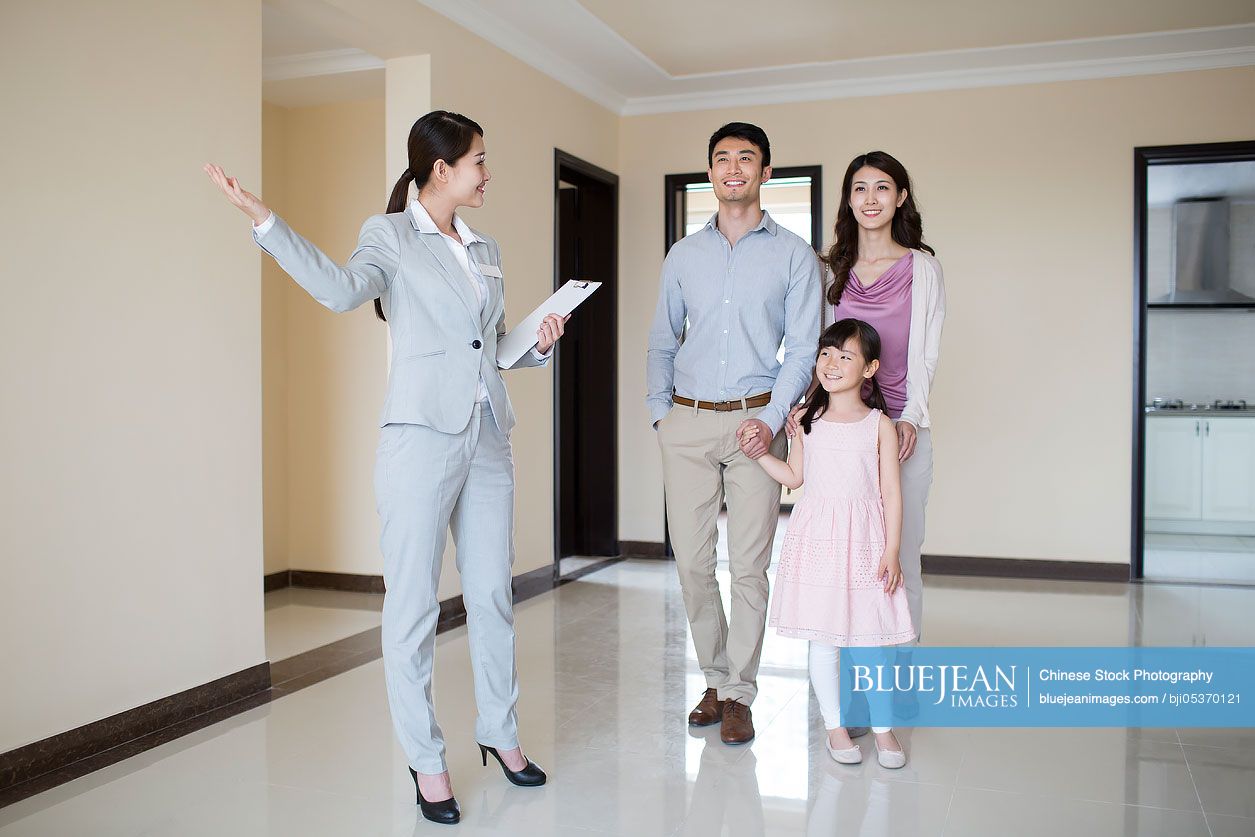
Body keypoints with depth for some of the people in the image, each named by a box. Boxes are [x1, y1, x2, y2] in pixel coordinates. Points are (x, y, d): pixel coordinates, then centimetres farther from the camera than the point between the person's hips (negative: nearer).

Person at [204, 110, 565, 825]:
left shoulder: (486, 249, 17)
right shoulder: (392, 235, 0)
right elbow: (342, 289, -22)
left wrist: (541, 344, 4)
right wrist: (262, 219, -29)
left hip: (489, 438, 6)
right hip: (423, 436, -6)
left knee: (494, 594, 11)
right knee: (413, 603, 0)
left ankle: (500, 731, 28)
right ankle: (426, 758, 13)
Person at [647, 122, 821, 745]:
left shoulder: (793, 255, 5)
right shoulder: (683, 255, 13)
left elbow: (803, 346, 1)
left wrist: (773, 417, -11)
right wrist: (659, 410, 6)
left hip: (755, 420, -2)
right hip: (687, 422, 3)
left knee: (749, 566, -1)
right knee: (691, 562, 4)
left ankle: (739, 694, 13)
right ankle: (716, 678, 22)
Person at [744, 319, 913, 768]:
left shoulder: (880, 425, -1)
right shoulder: (806, 420, 5)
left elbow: (891, 492, -1)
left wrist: (892, 551, -5)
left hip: (864, 539, -2)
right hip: (817, 536, 2)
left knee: (870, 638, 4)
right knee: (822, 639, 7)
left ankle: (883, 728, 20)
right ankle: (835, 726, 21)